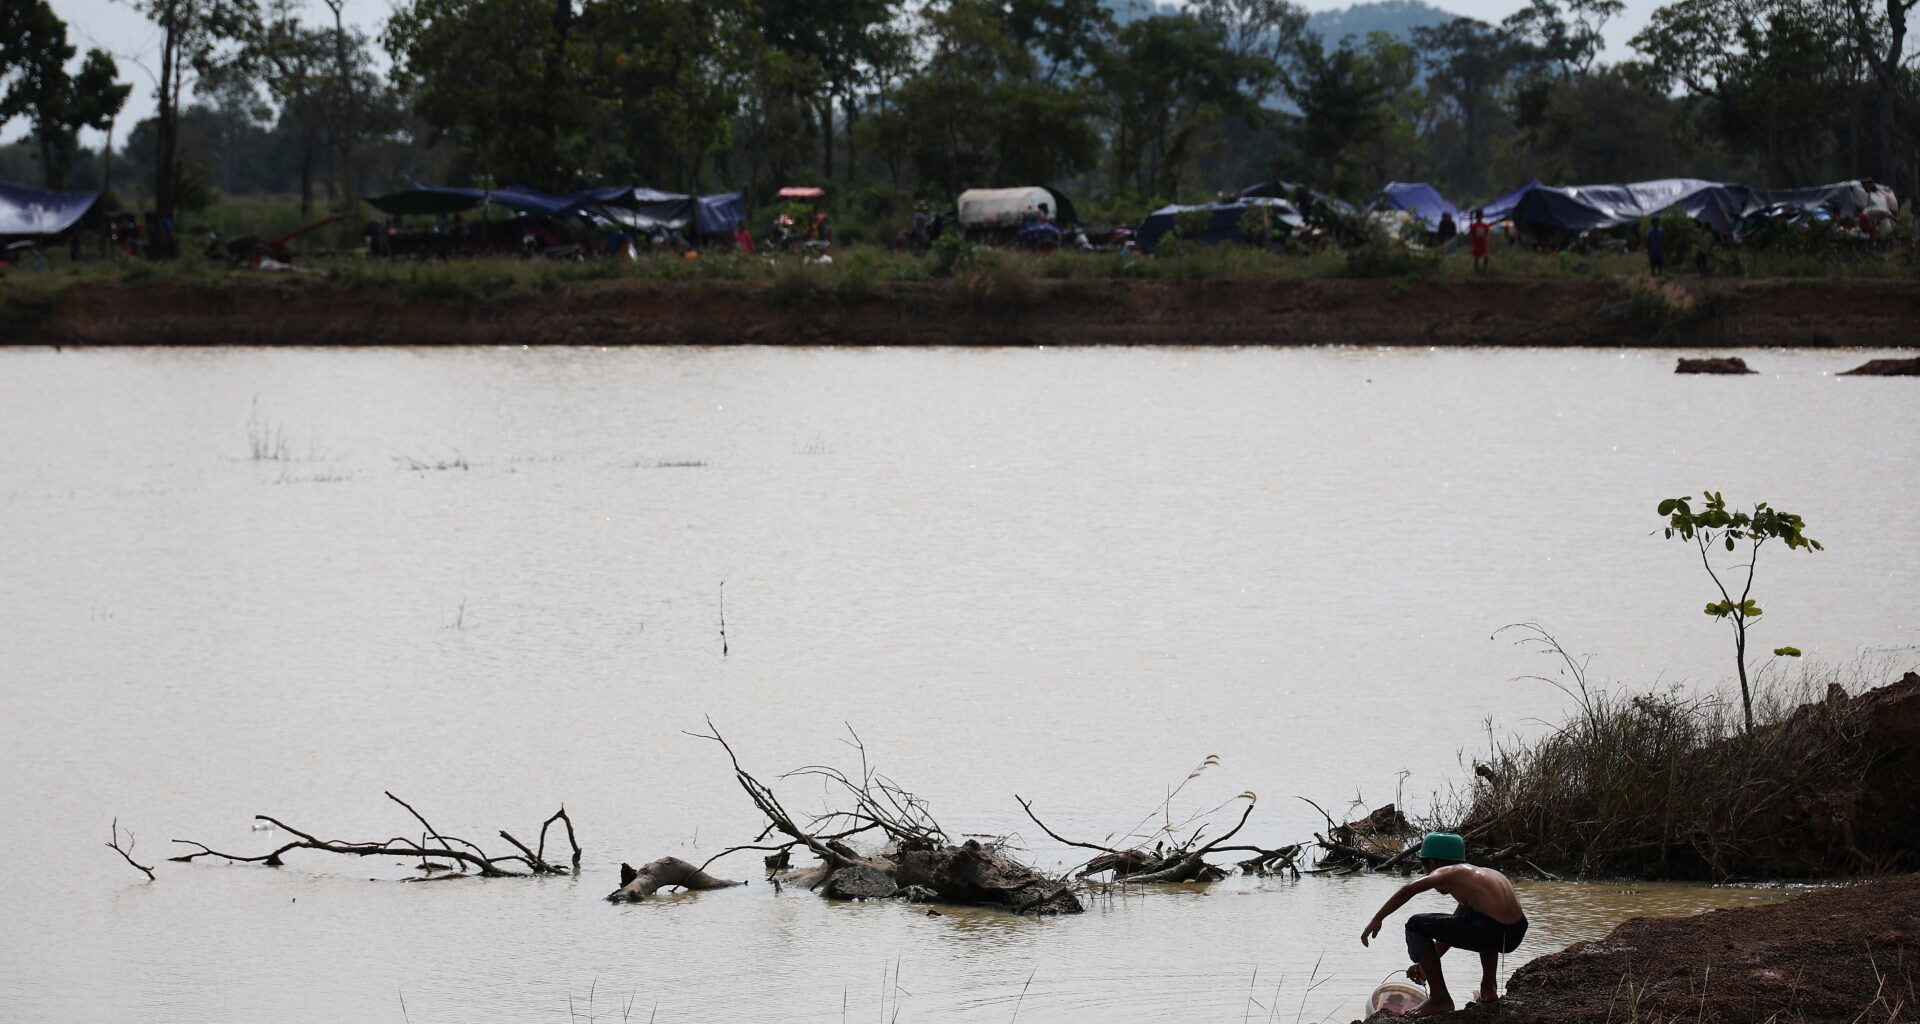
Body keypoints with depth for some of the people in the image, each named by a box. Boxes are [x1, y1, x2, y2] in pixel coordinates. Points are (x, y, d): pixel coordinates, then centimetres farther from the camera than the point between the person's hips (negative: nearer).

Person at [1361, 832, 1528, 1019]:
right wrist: (1425, 964, 47)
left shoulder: (1445, 873, 9)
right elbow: (1452, 929, 40)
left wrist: (1376, 920, -2)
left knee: (1415, 926, 4)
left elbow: (1410, 889, -10)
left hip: (1492, 930, -8)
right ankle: (1489, 988, 32)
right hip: (1517, 932, 8)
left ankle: (1440, 998, 5)